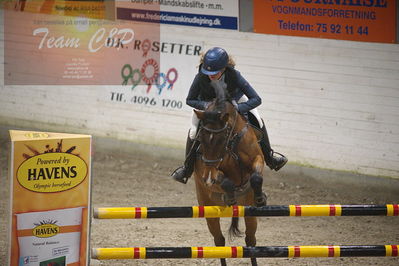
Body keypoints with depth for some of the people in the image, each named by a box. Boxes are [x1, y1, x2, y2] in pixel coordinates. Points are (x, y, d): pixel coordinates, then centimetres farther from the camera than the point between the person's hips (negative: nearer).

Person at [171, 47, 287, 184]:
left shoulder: (234, 76, -40)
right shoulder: (200, 78, -38)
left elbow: (256, 99, -36)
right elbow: (190, 100, -21)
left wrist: (239, 107, -51)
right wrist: (205, 105, -40)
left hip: (233, 99, 0)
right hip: (206, 102, 0)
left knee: (257, 122, -8)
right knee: (193, 132, -14)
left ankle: (269, 156, 18)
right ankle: (187, 168, 10)